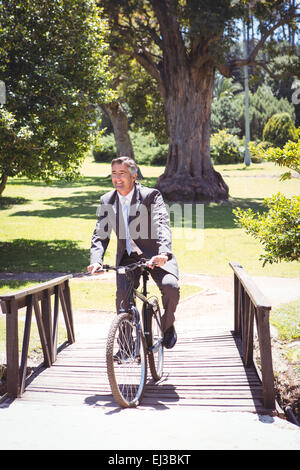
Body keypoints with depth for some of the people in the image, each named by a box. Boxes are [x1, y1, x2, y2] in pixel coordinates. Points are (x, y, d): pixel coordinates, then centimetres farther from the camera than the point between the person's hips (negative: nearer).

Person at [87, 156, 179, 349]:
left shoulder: (151, 196, -11)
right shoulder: (107, 201, 3)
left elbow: (163, 225, -24)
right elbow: (100, 235, 3)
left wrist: (164, 253, -43)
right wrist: (96, 260, -17)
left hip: (155, 255, -3)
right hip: (127, 257, 3)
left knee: (170, 286, -26)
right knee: (123, 295, -19)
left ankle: (168, 325, 6)